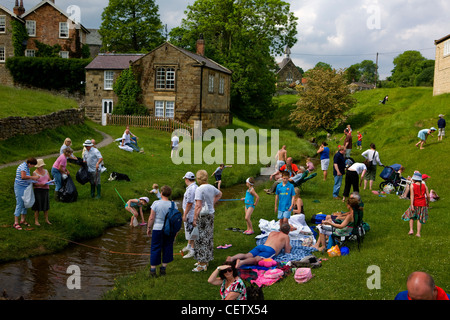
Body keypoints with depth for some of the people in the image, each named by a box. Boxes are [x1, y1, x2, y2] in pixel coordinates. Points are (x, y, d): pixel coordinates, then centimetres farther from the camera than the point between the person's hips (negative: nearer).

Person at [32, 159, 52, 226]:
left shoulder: (46, 171, 12)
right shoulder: (35, 173, -6)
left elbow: (49, 179, 15)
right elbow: (34, 184, -12)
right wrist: (41, 184, -26)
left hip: (46, 190, 5)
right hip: (38, 190, -5)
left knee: (46, 205, 8)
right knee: (37, 207, -2)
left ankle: (46, 219, 18)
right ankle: (36, 221, 6)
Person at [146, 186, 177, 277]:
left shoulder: (156, 203, -10)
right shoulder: (173, 204, -3)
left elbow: (151, 218, -8)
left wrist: (149, 228, 5)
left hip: (158, 229, -2)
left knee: (155, 249, 7)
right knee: (167, 248, 14)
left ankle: (153, 269, 9)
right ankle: (163, 268, 16)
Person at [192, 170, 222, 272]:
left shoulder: (199, 189, -17)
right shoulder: (211, 187, 7)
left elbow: (198, 205, -21)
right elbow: (219, 194, 29)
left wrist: (195, 218, -18)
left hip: (203, 215, -8)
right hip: (211, 214, 8)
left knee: (202, 239, -3)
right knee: (209, 238, 16)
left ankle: (202, 265, 0)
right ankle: (206, 260, 29)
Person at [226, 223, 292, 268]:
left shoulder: (272, 233, 35)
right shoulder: (286, 236, 20)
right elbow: (287, 252, 18)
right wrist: (289, 247, 41)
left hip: (261, 246, 6)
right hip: (270, 250, -6)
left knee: (246, 255, -14)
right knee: (256, 259, -30)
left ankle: (232, 258, -42)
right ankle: (241, 262, -58)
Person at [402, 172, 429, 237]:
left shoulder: (412, 185, -7)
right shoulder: (424, 185, 3)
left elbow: (412, 196, -14)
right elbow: (428, 196, 2)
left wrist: (412, 205, -17)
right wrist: (428, 203, 18)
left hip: (415, 204, -2)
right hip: (422, 204, 2)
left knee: (411, 217, 18)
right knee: (419, 219, 10)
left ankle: (411, 230, 4)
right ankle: (418, 233, 5)